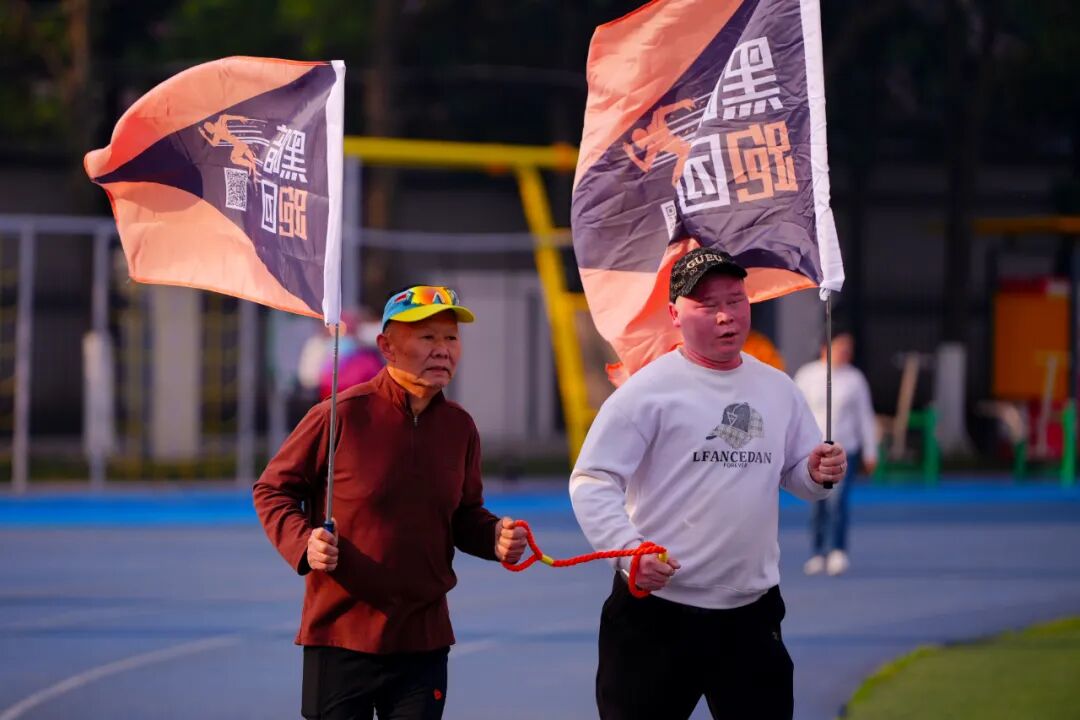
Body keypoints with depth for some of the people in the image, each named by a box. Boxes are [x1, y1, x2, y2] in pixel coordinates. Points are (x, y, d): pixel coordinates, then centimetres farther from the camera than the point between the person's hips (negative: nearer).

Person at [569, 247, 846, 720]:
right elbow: (591, 482, -12)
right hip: (657, 610, -5)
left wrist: (817, 475, -5)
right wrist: (629, 548, -27)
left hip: (752, 612, 5)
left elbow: (796, 475, 19)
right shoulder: (649, 389, -8)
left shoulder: (777, 389, 10)